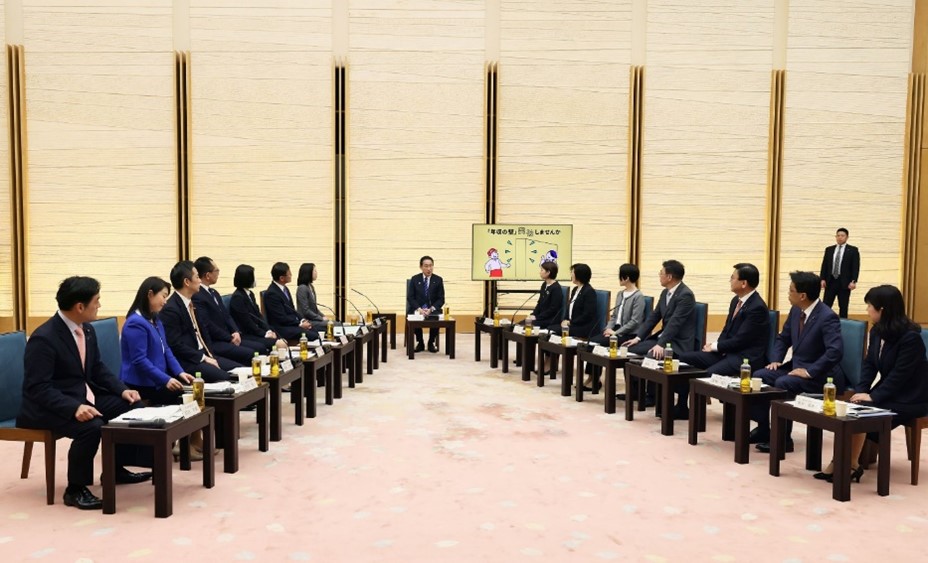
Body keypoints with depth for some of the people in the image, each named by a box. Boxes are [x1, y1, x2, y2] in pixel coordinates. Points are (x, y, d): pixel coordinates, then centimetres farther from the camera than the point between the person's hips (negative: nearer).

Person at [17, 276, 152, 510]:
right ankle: (75, 490, -13)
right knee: (92, 426, -33)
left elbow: (97, 369, 13)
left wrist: (122, 390, -2)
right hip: (47, 406, -9)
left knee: (131, 407, 2)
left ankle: (116, 469, 19)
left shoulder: (87, 330, 3)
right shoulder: (43, 339, -23)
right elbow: (38, 388, -26)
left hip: (84, 397, 9)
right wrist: (75, 408, -38)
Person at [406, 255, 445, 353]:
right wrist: (419, 309, -19)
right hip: (418, 309, 0)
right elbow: (410, 297, -1)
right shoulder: (414, 279, 3)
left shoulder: (438, 280, 2)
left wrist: (431, 309, -18)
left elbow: (441, 299, -1)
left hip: (433, 309, 0)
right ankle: (420, 343, -7)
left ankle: (432, 343, -6)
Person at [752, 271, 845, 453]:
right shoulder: (796, 311, 4)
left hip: (819, 375, -8)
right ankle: (763, 428, 5)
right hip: (795, 366, 8)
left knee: (782, 383, -31)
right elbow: (783, 338, 17)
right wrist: (776, 360, 2)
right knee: (758, 376, -7)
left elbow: (836, 351, -32)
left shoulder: (827, 317, -21)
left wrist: (809, 371, -30)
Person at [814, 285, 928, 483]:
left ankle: (850, 466, -10)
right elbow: (869, 364, 4)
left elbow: (900, 374, -23)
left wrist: (873, 396, -26)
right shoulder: (877, 331, 5)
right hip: (887, 393, 7)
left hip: (909, 400, -7)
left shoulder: (910, 337, -20)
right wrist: (860, 391, -11)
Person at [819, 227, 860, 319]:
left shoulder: (853, 250, 2)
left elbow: (856, 267, -4)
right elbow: (824, 265, 9)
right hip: (830, 281, 2)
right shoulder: (829, 249, 11)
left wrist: (853, 281, -14)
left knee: (843, 307, 5)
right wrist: (822, 279, -2)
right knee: (826, 305, -1)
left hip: (844, 282, -2)